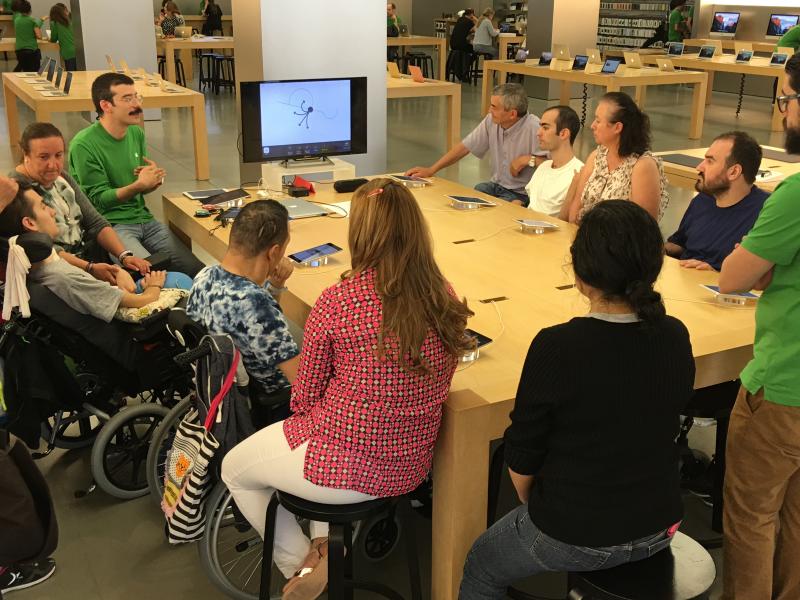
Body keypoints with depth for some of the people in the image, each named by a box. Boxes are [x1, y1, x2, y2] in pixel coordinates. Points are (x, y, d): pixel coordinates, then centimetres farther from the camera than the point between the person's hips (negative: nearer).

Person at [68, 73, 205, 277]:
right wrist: (138, 186, -23)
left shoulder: (137, 133, 10)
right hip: (110, 224, -6)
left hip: (143, 218, 6)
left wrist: (153, 181, -6)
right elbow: (98, 198, -9)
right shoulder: (83, 145, -12)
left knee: (197, 270, -9)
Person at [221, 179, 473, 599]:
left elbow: (305, 399, -9)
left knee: (235, 470, 23)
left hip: (345, 472, -5)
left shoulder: (336, 303, -21)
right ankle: (328, 543, 25)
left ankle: (305, 565, 24)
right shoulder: (445, 299, -7)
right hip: (411, 468, 6)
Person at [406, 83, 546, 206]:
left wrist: (528, 159, -26)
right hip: (497, 185, 7)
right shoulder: (491, 121, -1)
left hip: (521, 195, -7)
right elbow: (465, 146, 7)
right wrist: (431, 170, 3)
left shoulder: (534, 128, -21)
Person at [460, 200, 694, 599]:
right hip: (658, 529, 6)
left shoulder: (556, 348, -27)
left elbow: (521, 458, -16)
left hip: (574, 537, -5)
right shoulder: (675, 338, -10)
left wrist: (535, 507, 7)